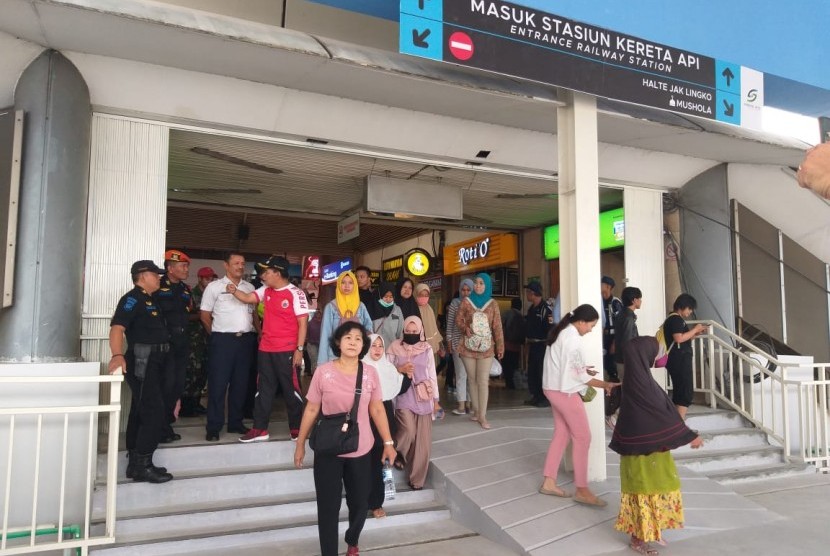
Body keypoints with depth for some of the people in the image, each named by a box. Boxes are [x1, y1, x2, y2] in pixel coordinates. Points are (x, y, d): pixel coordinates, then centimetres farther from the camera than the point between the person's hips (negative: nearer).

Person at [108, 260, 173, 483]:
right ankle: (142, 466, -5)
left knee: (141, 413, 14)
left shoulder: (149, 300, 17)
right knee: (155, 413, -11)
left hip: (154, 362, 10)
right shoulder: (132, 298, -12)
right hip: (142, 362, -10)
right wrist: (118, 355, -42)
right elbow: (117, 327, -26)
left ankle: (136, 463, 22)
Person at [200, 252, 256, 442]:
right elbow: (205, 316, 2)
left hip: (246, 340, 4)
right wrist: (217, 336, 5)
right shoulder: (214, 287, 0)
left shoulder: (249, 287, 13)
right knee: (218, 383, -3)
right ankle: (213, 427, 4)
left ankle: (235, 422, 20)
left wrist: (256, 332, 8)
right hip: (223, 340, -4)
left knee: (240, 383, 9)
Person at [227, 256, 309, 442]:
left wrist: (299, 349, -16)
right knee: (263, 389, 11)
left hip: (287, 351, -7)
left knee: (291, 390, 4)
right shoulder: (266, 291, 9)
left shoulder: (295, 293, -12)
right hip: (265, 350, 7)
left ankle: (296, 429, 17)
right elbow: (247, 298, 13)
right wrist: (234, 291, -8)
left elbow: (303, 323, -13)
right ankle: (260, 429, 20)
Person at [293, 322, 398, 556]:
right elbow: (311, 410, -3)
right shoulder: (323, 372, -10)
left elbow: (377, 410, 4)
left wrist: (388, 442, 4)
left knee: (360, 504, 13)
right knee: (328, 506, 5)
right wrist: (300, 444, 1)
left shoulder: (371, 373, -4)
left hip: (360, 450, 2)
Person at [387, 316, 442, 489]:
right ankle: (396, 454, 13)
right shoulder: (395, 348, 0)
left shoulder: (427, 349, 5)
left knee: (422, 440, 2)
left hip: (423, 398, 2)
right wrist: (400, 369, -15)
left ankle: (416, 478, 16)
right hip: (403, 396, -2)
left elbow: (432, 375, 9)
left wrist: (435, 400, 8)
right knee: (408, 432, -20)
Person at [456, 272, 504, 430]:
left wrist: (500, 346, -1)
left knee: (483, 381, -5)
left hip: (486, 347, -1)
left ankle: (483, 416, -1)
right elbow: (458, 319, 6)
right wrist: (465, 328, -14)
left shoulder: (492, 304, 2)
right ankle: (476, 411, 20)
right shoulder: (466, 302, 2)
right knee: (472, 380, 8)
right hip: (468, 346, 1)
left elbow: (497, 327, 2)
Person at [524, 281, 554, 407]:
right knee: (532, 372, 12)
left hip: (542, 345, -9)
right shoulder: (531, 309, 12)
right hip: (532, 345, 9)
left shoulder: (545, 309, -14)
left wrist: (550, 323, -39)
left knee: (542, 372, -4)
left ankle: (546, 398, 5)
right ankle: (536, 396, 22)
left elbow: (550, 328, -20)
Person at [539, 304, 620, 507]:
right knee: (582, 437, -2)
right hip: (565, 391, -10)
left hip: (554, 389, 10)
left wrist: (582, 368, 11)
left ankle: (549, 482, 18)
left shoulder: (561, 333, 10)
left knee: (562, 434, 14)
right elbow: (578, 375, -19)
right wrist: (605, 385, -17)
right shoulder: (573, 339, -20)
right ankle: (581, 490, 4)